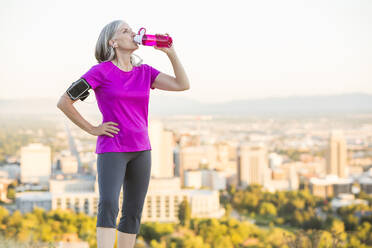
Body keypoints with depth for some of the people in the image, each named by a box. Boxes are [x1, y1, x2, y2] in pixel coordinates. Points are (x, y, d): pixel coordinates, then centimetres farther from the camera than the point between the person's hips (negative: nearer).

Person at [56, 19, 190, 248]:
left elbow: (183, 84, -2)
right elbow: (64, 102, -6)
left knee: (133, 213, 7)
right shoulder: (101, 71, -6)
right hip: (111, 150, -6)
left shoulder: (145, 72, 8)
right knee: (109, 205, -22)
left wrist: (171, 52, -8)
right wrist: (91, 129, -6)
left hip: (141, 150, 6)